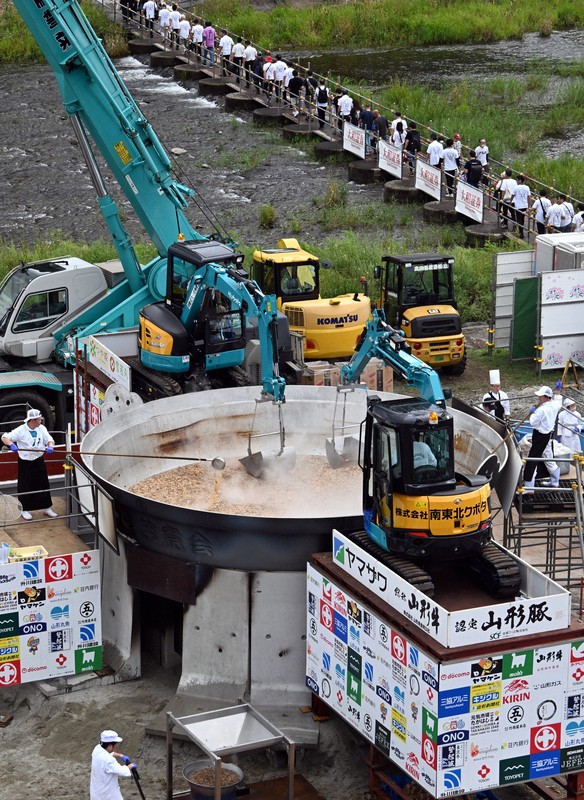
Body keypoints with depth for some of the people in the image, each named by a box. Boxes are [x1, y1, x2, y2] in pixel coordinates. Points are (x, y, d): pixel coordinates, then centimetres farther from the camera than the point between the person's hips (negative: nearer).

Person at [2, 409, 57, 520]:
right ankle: (25, 510, 18)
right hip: (25, 462, -4)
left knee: (43, 484, 10)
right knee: (25, 486, 2)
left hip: (38, 461, 4)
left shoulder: (41, 428, -2)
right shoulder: (21, 431, -15)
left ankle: (46, 508, 24)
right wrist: (11, 444, -34)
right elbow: (5, 437, -14)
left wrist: (50, 446, -25)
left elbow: (49, 440, -1)